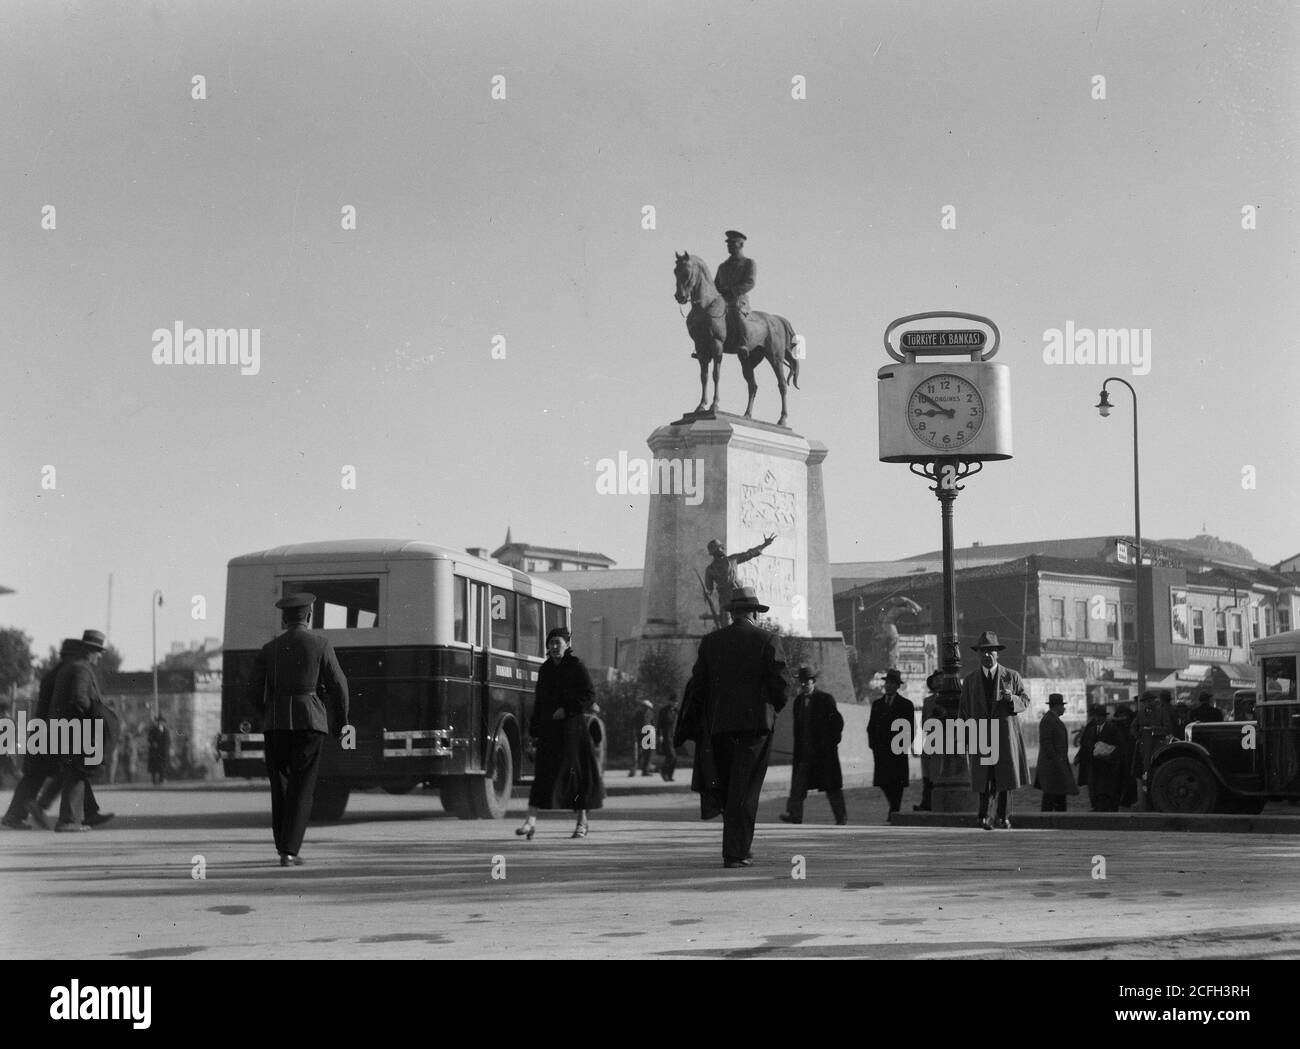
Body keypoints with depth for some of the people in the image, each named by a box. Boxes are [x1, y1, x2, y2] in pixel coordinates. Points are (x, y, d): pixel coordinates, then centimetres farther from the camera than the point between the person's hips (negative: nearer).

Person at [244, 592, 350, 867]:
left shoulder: (268, 649, 7)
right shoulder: (321, 644, 0)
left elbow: (253, 694, 5)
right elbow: (338, 687, -1)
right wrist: (340, 722, 12)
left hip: (275, 723, 2)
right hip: (310, 721, -2)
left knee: (280, 785, 16)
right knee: (302, 787, 0)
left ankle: (284, 844, 22)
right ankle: (289, 851, -9)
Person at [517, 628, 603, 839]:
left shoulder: (576, 666, -3)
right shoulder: (545, 669, 13)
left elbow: (590, 695, -8)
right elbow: (538, 701, 16)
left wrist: (567, 709, -17)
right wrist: (534, 730, 11)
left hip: (571, 726, -4)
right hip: (548, 728, 4)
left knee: (576, 772, 1)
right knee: (543, 771, -5)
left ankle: (582, 822, 12)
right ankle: (531, 820, -15)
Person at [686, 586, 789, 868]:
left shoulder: (710, 642, 7)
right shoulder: (767, 640, -3)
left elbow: (697, 684, 6)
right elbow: (780, 681, -8)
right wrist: (773, 708, 8)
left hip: (720, 725, 3)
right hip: (756, 721, -3)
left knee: (728, 788, 14)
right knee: (745, 789, -2)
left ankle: (738, 847, 17)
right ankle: (735, 852, -5)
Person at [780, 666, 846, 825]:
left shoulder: (825, 699, -6)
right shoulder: (798, 700, 11)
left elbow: (838, 721, -5)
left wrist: (832, 741, -8)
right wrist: (799, 743, 7)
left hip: (824, 750, -5)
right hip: (804, 749, 5)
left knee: (832, 785, 1)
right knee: (798, 782, -6)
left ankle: (841, 817, 10)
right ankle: (794, 814, -9)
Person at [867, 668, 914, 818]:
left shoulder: (906, 704, 4)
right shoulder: (877, 704, 14)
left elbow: (910, 728, 3)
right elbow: (871, 727, 16)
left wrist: (904, 746, -5)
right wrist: (873, 745, 5)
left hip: (898, 751, -3)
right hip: (881, 751, 3)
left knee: (897, 782, -6)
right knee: (883, 782, -1)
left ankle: (894, 812, -2)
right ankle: (895, 808, 17)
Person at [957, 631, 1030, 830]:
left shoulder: (1011, 676, 6)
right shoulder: (970, 681, 9)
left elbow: (1026, 701, 6)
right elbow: (963, 710, 9)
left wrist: (1013, 698, -16)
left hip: (1006, 733, 0)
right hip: (980, 733, 0)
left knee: (1005, 774, -1)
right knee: (983, 776, -1)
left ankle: (1002, 816, 11)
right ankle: (984, 814, 15)